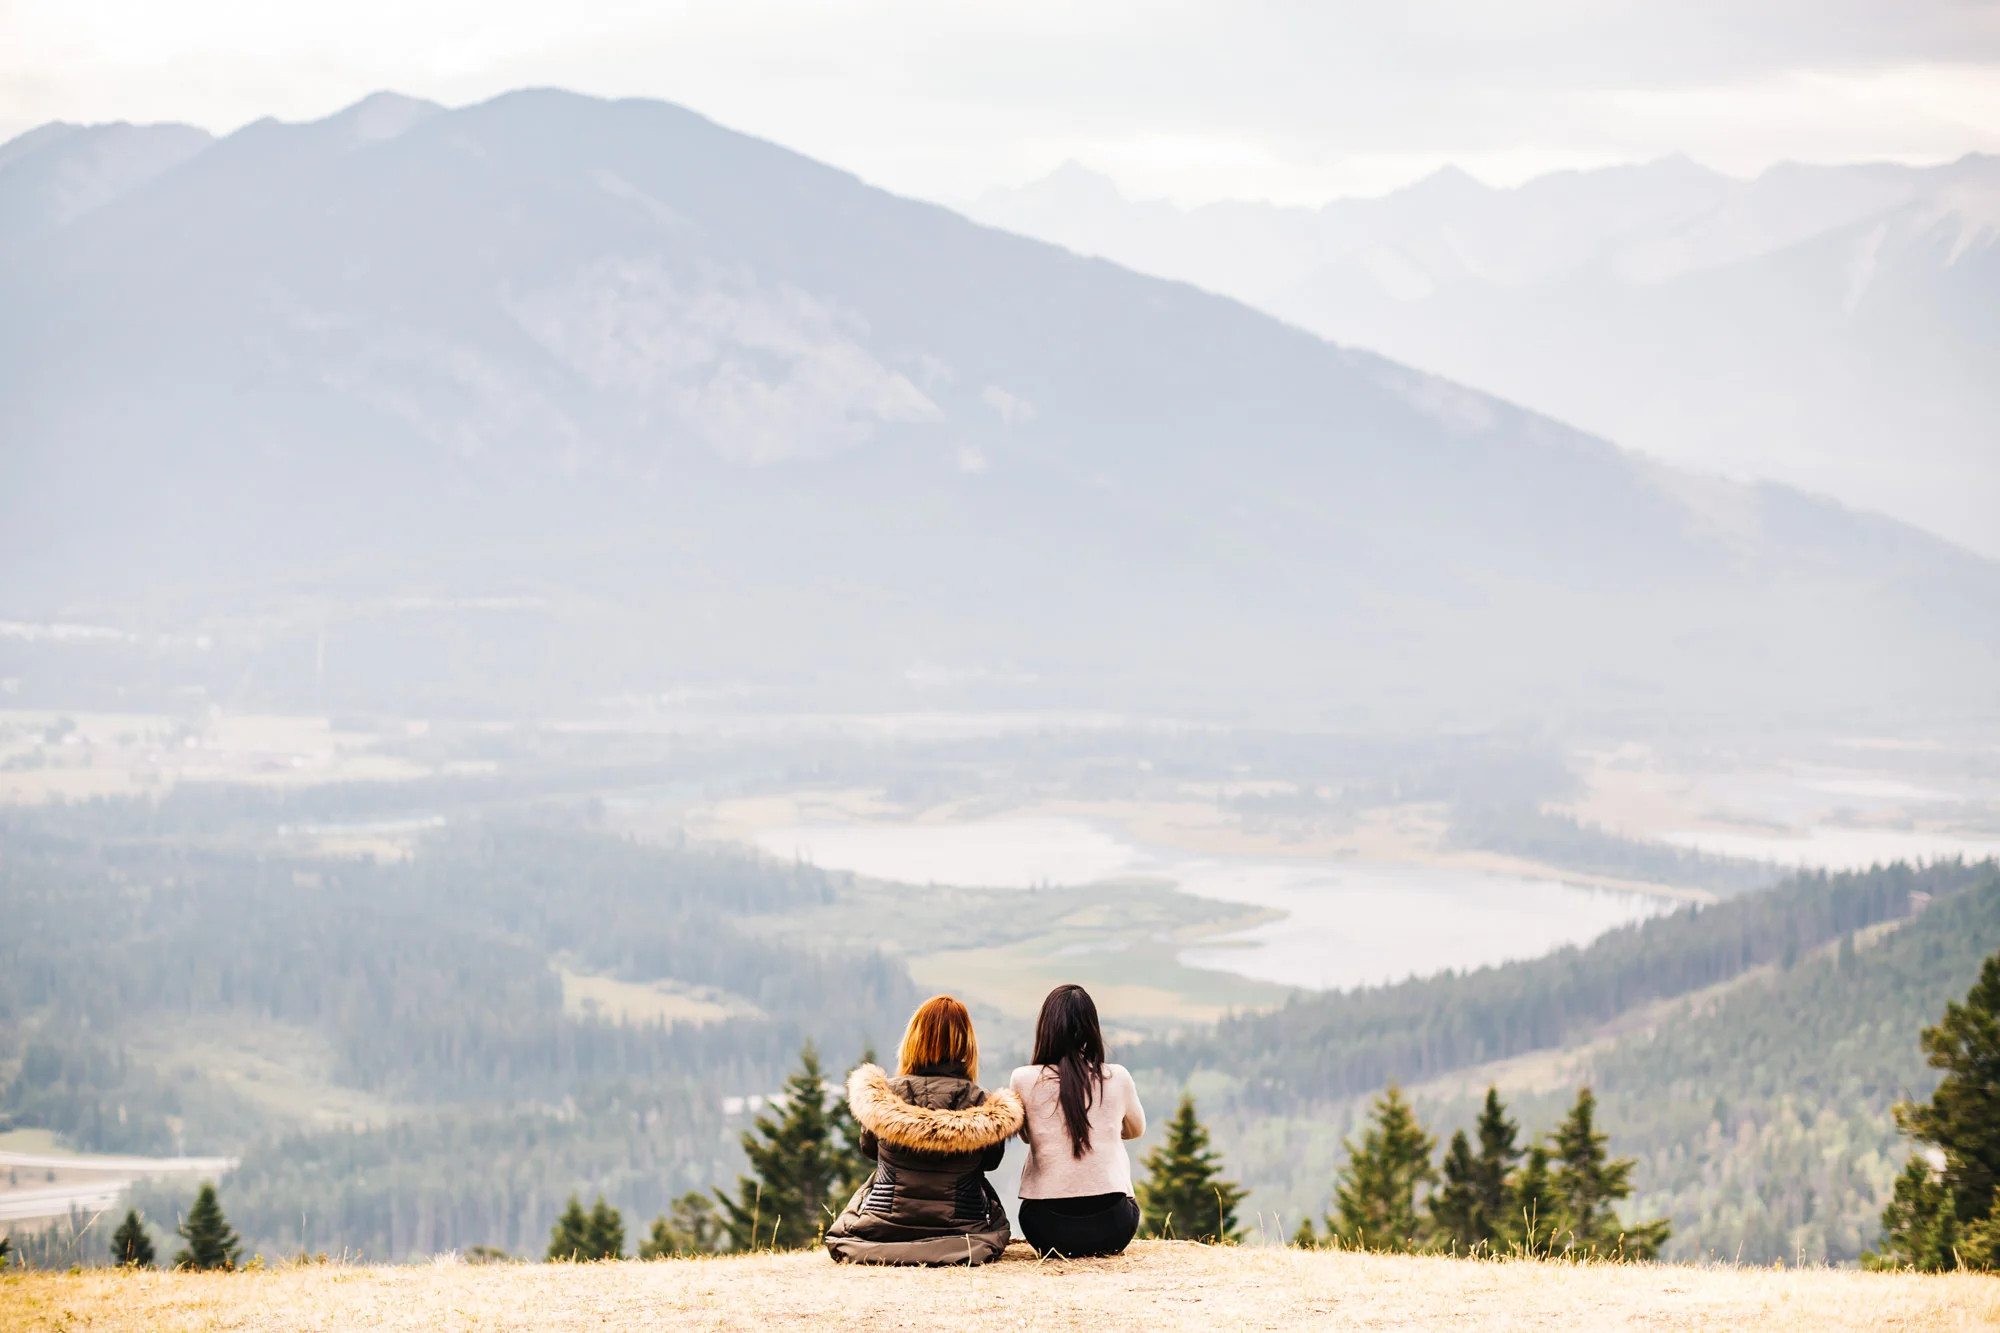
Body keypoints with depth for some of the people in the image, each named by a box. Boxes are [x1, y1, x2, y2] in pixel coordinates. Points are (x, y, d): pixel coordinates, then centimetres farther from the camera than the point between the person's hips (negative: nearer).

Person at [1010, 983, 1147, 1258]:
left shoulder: (1024, 1080, -6)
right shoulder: (1117, 1078, -3)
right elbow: (1136, 1130, 19)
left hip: (1048, 1230, 0)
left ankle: (1063, 1252, 21)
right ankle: (1096, 1250, 26)